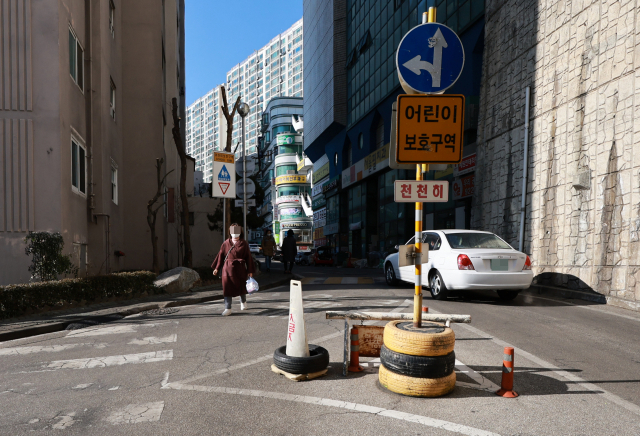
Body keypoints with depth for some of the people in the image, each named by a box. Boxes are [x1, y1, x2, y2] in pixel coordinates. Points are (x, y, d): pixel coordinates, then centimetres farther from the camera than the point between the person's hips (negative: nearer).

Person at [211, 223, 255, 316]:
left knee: (241, 287, 13)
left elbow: (248, 257, 1)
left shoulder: (244, 244, 1)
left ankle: (243, 302, 40)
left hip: (240, 269, -1)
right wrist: (216, 268, 4)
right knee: (227, 288, -6)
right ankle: (228, 309, -2)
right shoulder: (226, 243, 5)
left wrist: (250, 271, -1)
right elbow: (220, 255, 7)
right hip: (228, 268, 1)